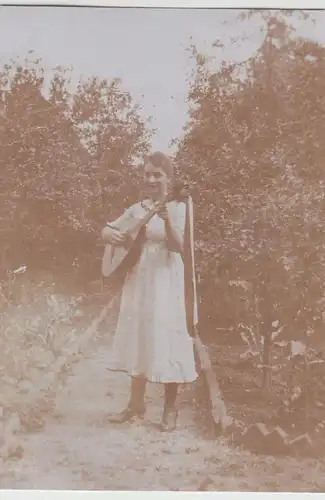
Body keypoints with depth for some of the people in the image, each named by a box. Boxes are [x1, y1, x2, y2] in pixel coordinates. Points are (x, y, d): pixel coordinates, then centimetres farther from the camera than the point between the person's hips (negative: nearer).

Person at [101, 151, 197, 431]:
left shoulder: (178, 208, -5)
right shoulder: (137, 209, 9)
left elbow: (178, 247, -17)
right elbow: (106, 230, 15)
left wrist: (167, 221, -32)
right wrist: (111, 234, -8)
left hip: (165, 282, -5)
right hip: (138, 280, 5)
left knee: (165, 341, -3)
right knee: (138, 340, 10)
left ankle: (170, 409, 11)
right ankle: (136, 404, 23)